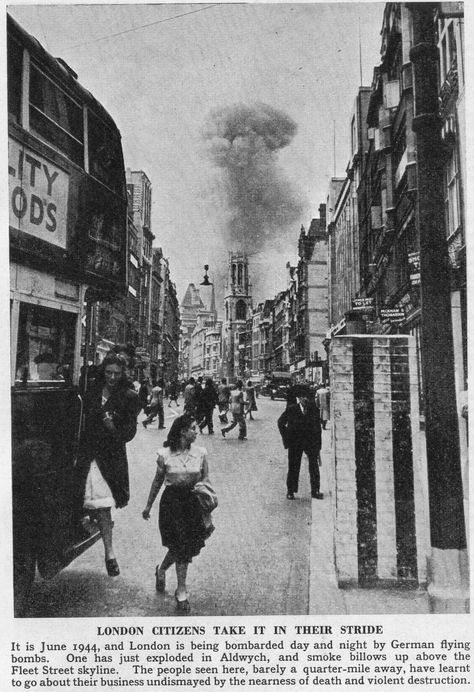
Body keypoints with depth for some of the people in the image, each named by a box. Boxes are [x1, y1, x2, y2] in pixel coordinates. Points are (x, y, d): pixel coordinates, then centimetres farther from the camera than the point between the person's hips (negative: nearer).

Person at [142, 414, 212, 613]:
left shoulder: (200, 453, -3)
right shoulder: (165, 455, -8)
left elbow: (206, 477, 9)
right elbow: (157, 481, 3)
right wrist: (148, 506, 10)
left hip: (193, 502, 3)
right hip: (171, 501, -3)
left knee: (184, 547, 8)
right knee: (180, 546, 0)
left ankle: (161, 570, 37)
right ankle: (181, 591, 18)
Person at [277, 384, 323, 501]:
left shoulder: (314, 410, -1)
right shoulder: (291, 409, -5)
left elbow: (318, 428, 3)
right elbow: (281, 422, 8)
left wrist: (318, 446, 2)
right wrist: (286, 438, 2)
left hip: (311, 442, 1)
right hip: (295, 443, -1)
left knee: (314, 466, -4)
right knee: (293, 467, 6)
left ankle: (315, 491, 7)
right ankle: (290, 491, 19)